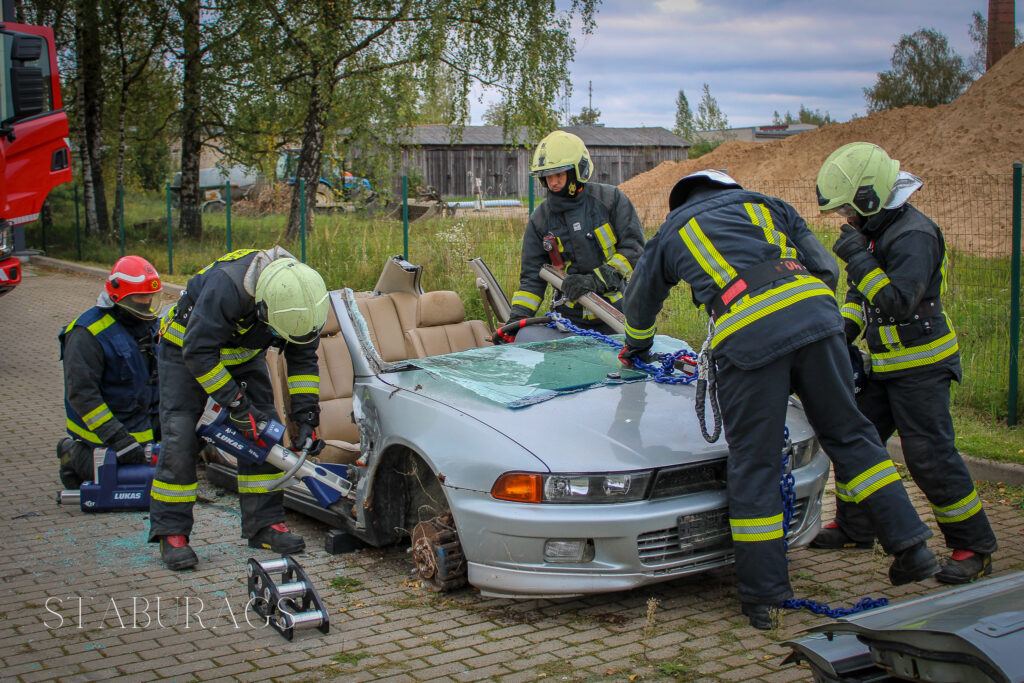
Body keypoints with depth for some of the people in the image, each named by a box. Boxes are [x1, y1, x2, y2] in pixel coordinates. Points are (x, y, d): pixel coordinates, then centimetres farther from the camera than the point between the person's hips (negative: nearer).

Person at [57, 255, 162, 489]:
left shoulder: (148, 323, 6)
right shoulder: (87, 334, -17)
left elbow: (158, 377, 19)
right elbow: (81, 393, -22)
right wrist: (118, 438, -26)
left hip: (146, 424, 7)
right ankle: (76, 456, 9)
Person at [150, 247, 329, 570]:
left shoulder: (299, 297, -23)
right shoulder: (225, 286, -41)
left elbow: (303, 359, -9)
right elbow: (198, 352, -33)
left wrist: (306, 417, -15)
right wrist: (237, 404, -30)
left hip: (243, 355, 5)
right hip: (186, 348, -5)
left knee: (265, 430, -4)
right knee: (180, 438, -12)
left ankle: (265, 523, 4)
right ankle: (171, 533, -2)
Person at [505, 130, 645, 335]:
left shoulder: (611, 199, -2)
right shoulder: (540, 219, 5)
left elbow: (634, 248, -7)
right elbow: (532, 277, 5)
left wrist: (595, 280, -18)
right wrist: (518, 316, -9)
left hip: (615, 311, -1)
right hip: (571, 316, 1)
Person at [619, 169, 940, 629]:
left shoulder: (670, 234, 28)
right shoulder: (765, 205, 31)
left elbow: (639, 303, 41)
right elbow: (825, 268, 24)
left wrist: (636, 345, 59)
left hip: (747, 335, -2)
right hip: (815, 315, 3)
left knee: (754, 463, 4)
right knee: (849, 433, 15)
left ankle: (763, 595, 10)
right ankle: (910, 544, 15)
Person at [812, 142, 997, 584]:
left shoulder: (914, 236, -20)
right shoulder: (874, 231, 10)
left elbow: (898, 301, -31)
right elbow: (860, 293, 20)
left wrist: (857, 257, -27)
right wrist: (846, 324, 4)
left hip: (922, 366, -9)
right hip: (885, 364, 9)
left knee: (930, 456, -8)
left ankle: (973, 546, 4)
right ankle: (854, 528, 28)